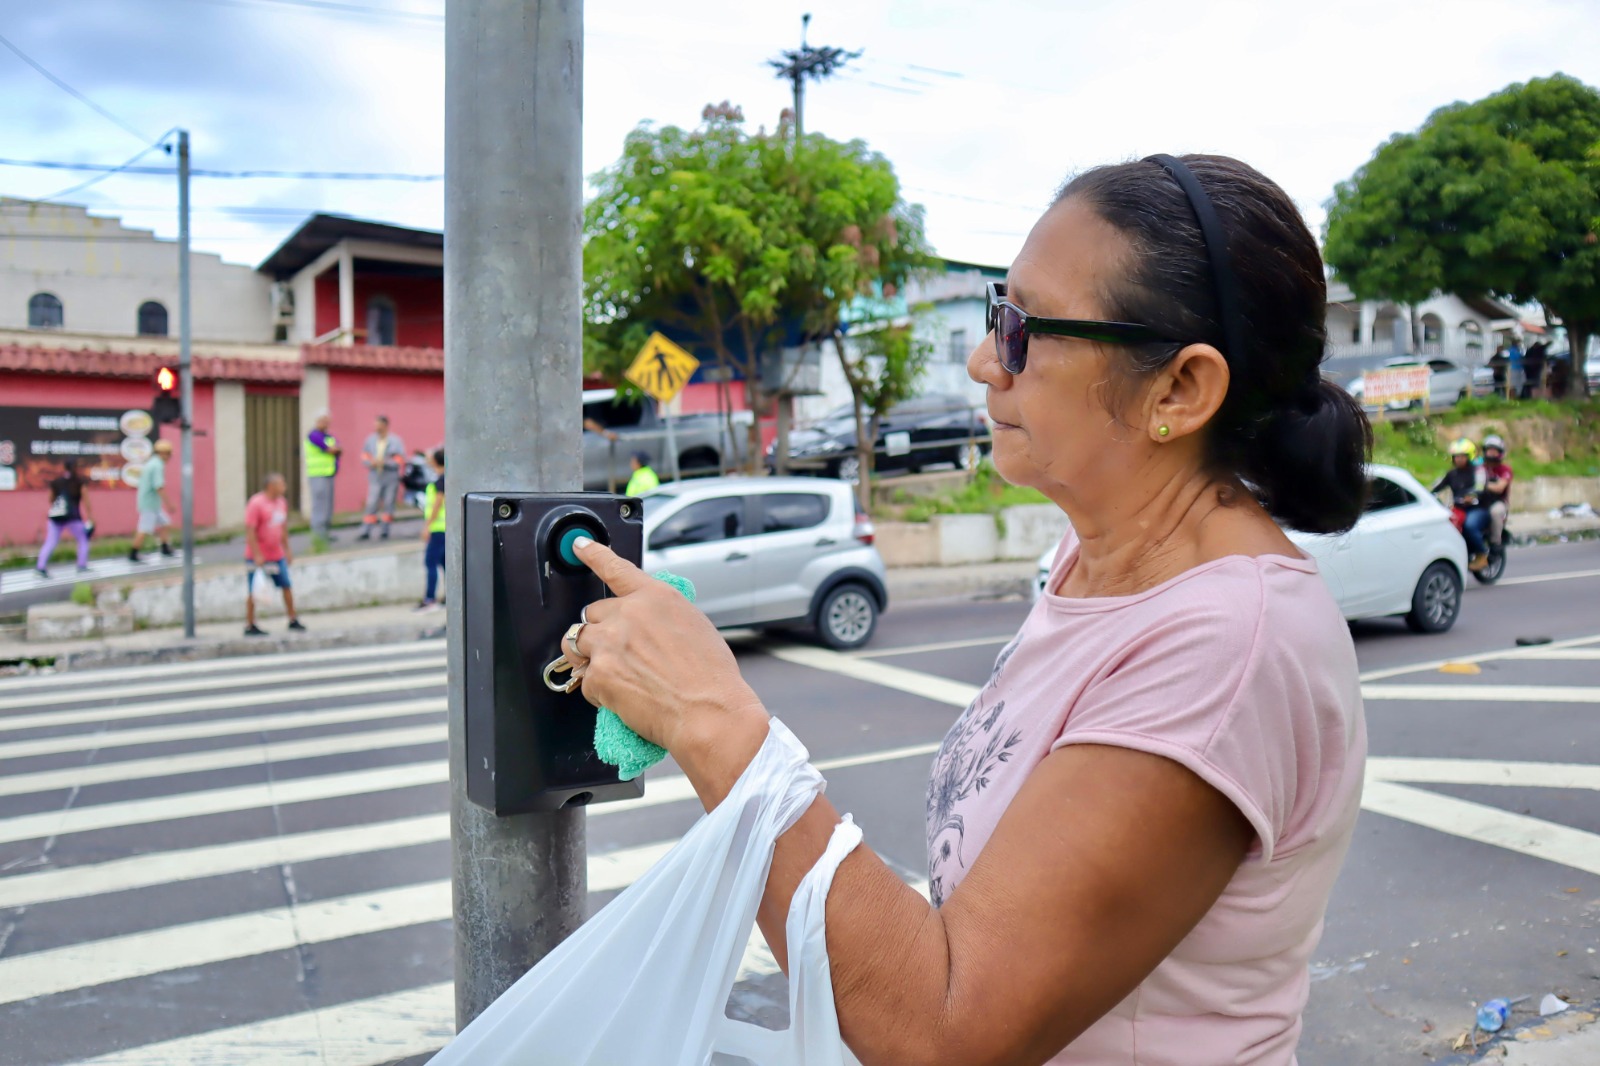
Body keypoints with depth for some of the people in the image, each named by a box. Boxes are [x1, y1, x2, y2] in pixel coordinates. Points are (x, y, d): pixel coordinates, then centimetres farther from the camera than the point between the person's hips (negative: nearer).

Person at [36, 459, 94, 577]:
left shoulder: (56, 482, 15)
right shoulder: (80, 481, 4)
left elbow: (51, 500, 23)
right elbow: (86, 500, 0)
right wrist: (90, 519, -1)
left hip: (55, 515, 3)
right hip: (72, 516, -3)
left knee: (50, 543, 2)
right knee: (83, 540, 12)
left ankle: (41, 565, -14)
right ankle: (82, 565, 6)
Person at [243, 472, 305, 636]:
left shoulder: (282, 502, 8)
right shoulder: (256, 503, -16)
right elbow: (250, 531, -18)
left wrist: (287, 550, 17)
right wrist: (257, 555, -21)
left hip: (277, 556, 7)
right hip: (258, 557, -7)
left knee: (287, 586, 7)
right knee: (253, 592, 2)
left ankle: (293, 620, 18)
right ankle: (250, 626, 10)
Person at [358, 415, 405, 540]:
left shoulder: (395, 440, -4)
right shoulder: (371, 439, 5)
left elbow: (400, 459, -6)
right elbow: (364, 455, 12)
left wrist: (384, 462, -17)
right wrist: (370, 462, -10)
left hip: (391, 477, -2)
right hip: (375, 477, 2)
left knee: (388, 504, 5)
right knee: (371, 504, -4)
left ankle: (385, 531, 15)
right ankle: (365, 532, -3)